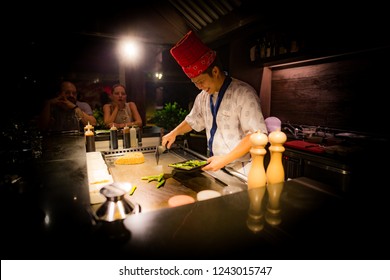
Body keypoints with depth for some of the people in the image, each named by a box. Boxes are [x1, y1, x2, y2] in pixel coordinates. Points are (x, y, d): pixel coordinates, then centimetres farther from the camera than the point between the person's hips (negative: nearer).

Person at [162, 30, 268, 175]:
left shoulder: (243, 93, -17)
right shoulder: (203, 96, 5)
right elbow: (193, 120, 21)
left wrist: (225, 159, -24)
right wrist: (174, 133, 7)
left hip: (240, 170, -5)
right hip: (215, 168, 6)